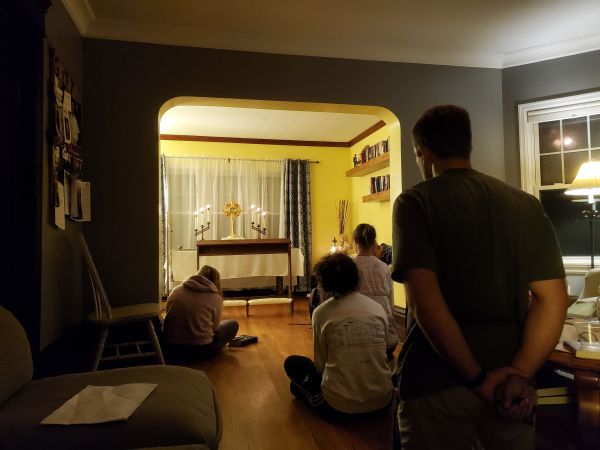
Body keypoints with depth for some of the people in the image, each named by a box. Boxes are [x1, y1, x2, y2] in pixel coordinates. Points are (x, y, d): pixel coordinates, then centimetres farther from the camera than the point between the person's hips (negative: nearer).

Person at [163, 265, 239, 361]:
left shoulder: (176, 291, 3)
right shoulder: (216, 297, -6)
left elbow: (170, 319, 11)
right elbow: (215, 328, 4)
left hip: (171, 349, 4)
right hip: (201, 351, -4)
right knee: (233, 324, 17)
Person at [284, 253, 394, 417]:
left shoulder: (322, 312, -7)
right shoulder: (379, 309, 1)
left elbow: (321, 363, 1)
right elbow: (378, 355, 11)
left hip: (340, 406, -2)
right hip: (382, 402, 3)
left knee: (292, 363, 18)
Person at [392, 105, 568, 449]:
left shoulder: (415, 202, -11)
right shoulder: (527, 204, 3)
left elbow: (424, 302, -22)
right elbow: (554, 300, -3)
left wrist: (478, 378, -14)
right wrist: (520, 374, -7)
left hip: (440, 379, -3)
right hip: (507, 381, 4)